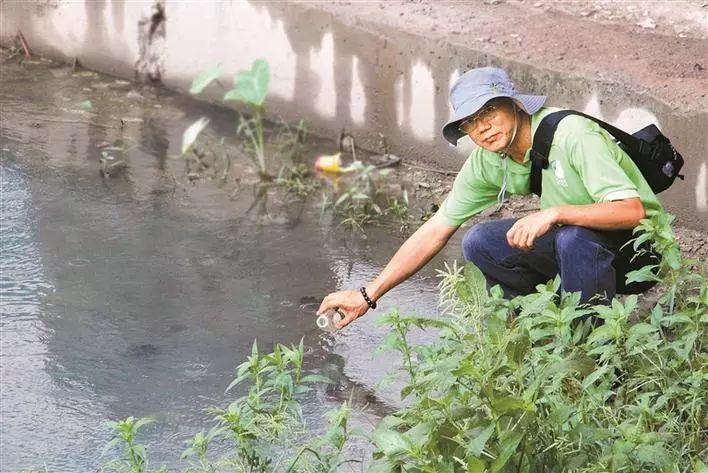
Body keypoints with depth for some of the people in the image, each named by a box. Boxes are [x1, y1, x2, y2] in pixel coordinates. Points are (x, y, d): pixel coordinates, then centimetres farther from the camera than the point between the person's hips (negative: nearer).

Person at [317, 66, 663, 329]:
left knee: (574, 237, -37)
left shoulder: (571, 135, -26)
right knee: (480, 243, -7)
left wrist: (554, 213, -40)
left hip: (640, 244, -7)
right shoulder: (486, 163, -5)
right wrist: (368, 295, -4)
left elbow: (632, 210, -34)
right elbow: (435, 232, 0)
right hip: (570, 242, 7)